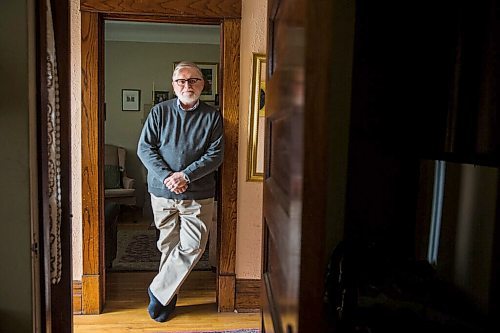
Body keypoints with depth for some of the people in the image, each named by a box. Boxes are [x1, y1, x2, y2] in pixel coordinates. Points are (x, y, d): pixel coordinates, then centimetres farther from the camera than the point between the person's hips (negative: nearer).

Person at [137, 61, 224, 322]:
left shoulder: (212, 116, 2)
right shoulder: (160, 111, 4)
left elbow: (215, 155, -5)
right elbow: (145, 148, -1)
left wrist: (185, 175, -16)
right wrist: (166, 177, -14)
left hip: (198, 195, 0)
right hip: (162, 193, 1)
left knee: (192, 247, -5)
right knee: (168, 245, 10)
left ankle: (159, 291, 13)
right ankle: (168, 297, 26)